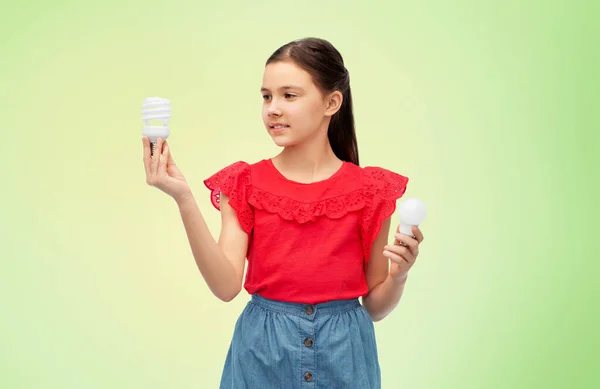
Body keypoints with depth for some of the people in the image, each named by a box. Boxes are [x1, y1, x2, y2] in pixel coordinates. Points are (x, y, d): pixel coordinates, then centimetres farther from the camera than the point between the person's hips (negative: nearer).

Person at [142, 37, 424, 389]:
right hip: (262, 352, 1)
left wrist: (398, 276, -16)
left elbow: (374, 306, 4)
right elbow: (226, 286, -14)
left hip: (343, 355, 0)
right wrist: (184, 200, -21)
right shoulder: (245, 184, -1)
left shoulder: (368, 190, -3)